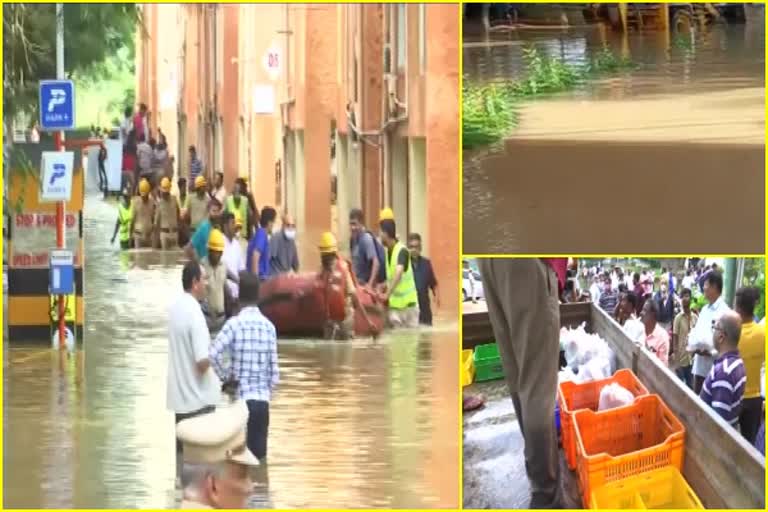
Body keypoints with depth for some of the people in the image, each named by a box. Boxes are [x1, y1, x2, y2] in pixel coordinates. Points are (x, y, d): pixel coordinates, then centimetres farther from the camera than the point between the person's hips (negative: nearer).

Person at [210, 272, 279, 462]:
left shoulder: (234, 324, -7)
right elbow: (274, 372, 3)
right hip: (263, 400, 3)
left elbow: (213, 354, -19)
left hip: (241, 399, -3)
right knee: (259, 455, 6)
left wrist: (225, 376, -3)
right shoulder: (269, 326, 3)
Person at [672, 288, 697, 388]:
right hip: (680, 358, -3)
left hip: (692, 357, 3)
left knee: (691, 385, 10)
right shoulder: (678, 318, -7)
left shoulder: (695, 318, 2)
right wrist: (675, 355, -10)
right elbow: (675, 338, -7)